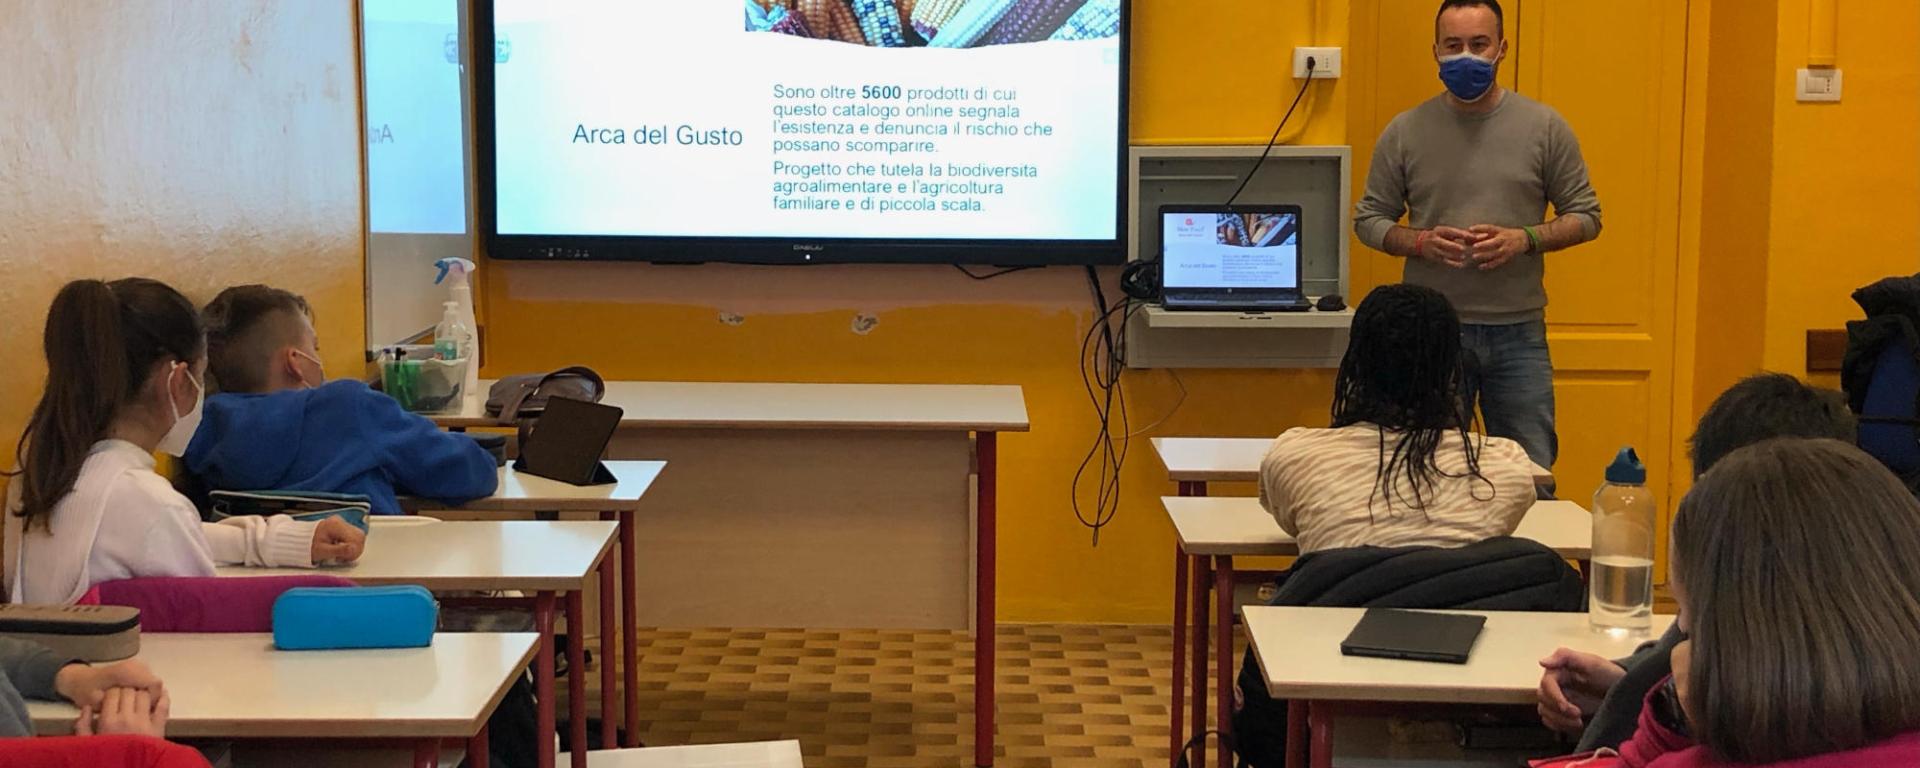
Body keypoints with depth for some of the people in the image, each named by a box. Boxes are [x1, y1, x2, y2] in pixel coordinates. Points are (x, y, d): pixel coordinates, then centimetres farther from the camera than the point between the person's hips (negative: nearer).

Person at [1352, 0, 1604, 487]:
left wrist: (1525, 240, -12)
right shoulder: (1406, 132, 3)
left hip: (1518, 332, 0)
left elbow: (1585, 215, 6)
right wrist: (1420, 242, -13)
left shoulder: (1544, 127, 2)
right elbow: (1369, 219, 7)